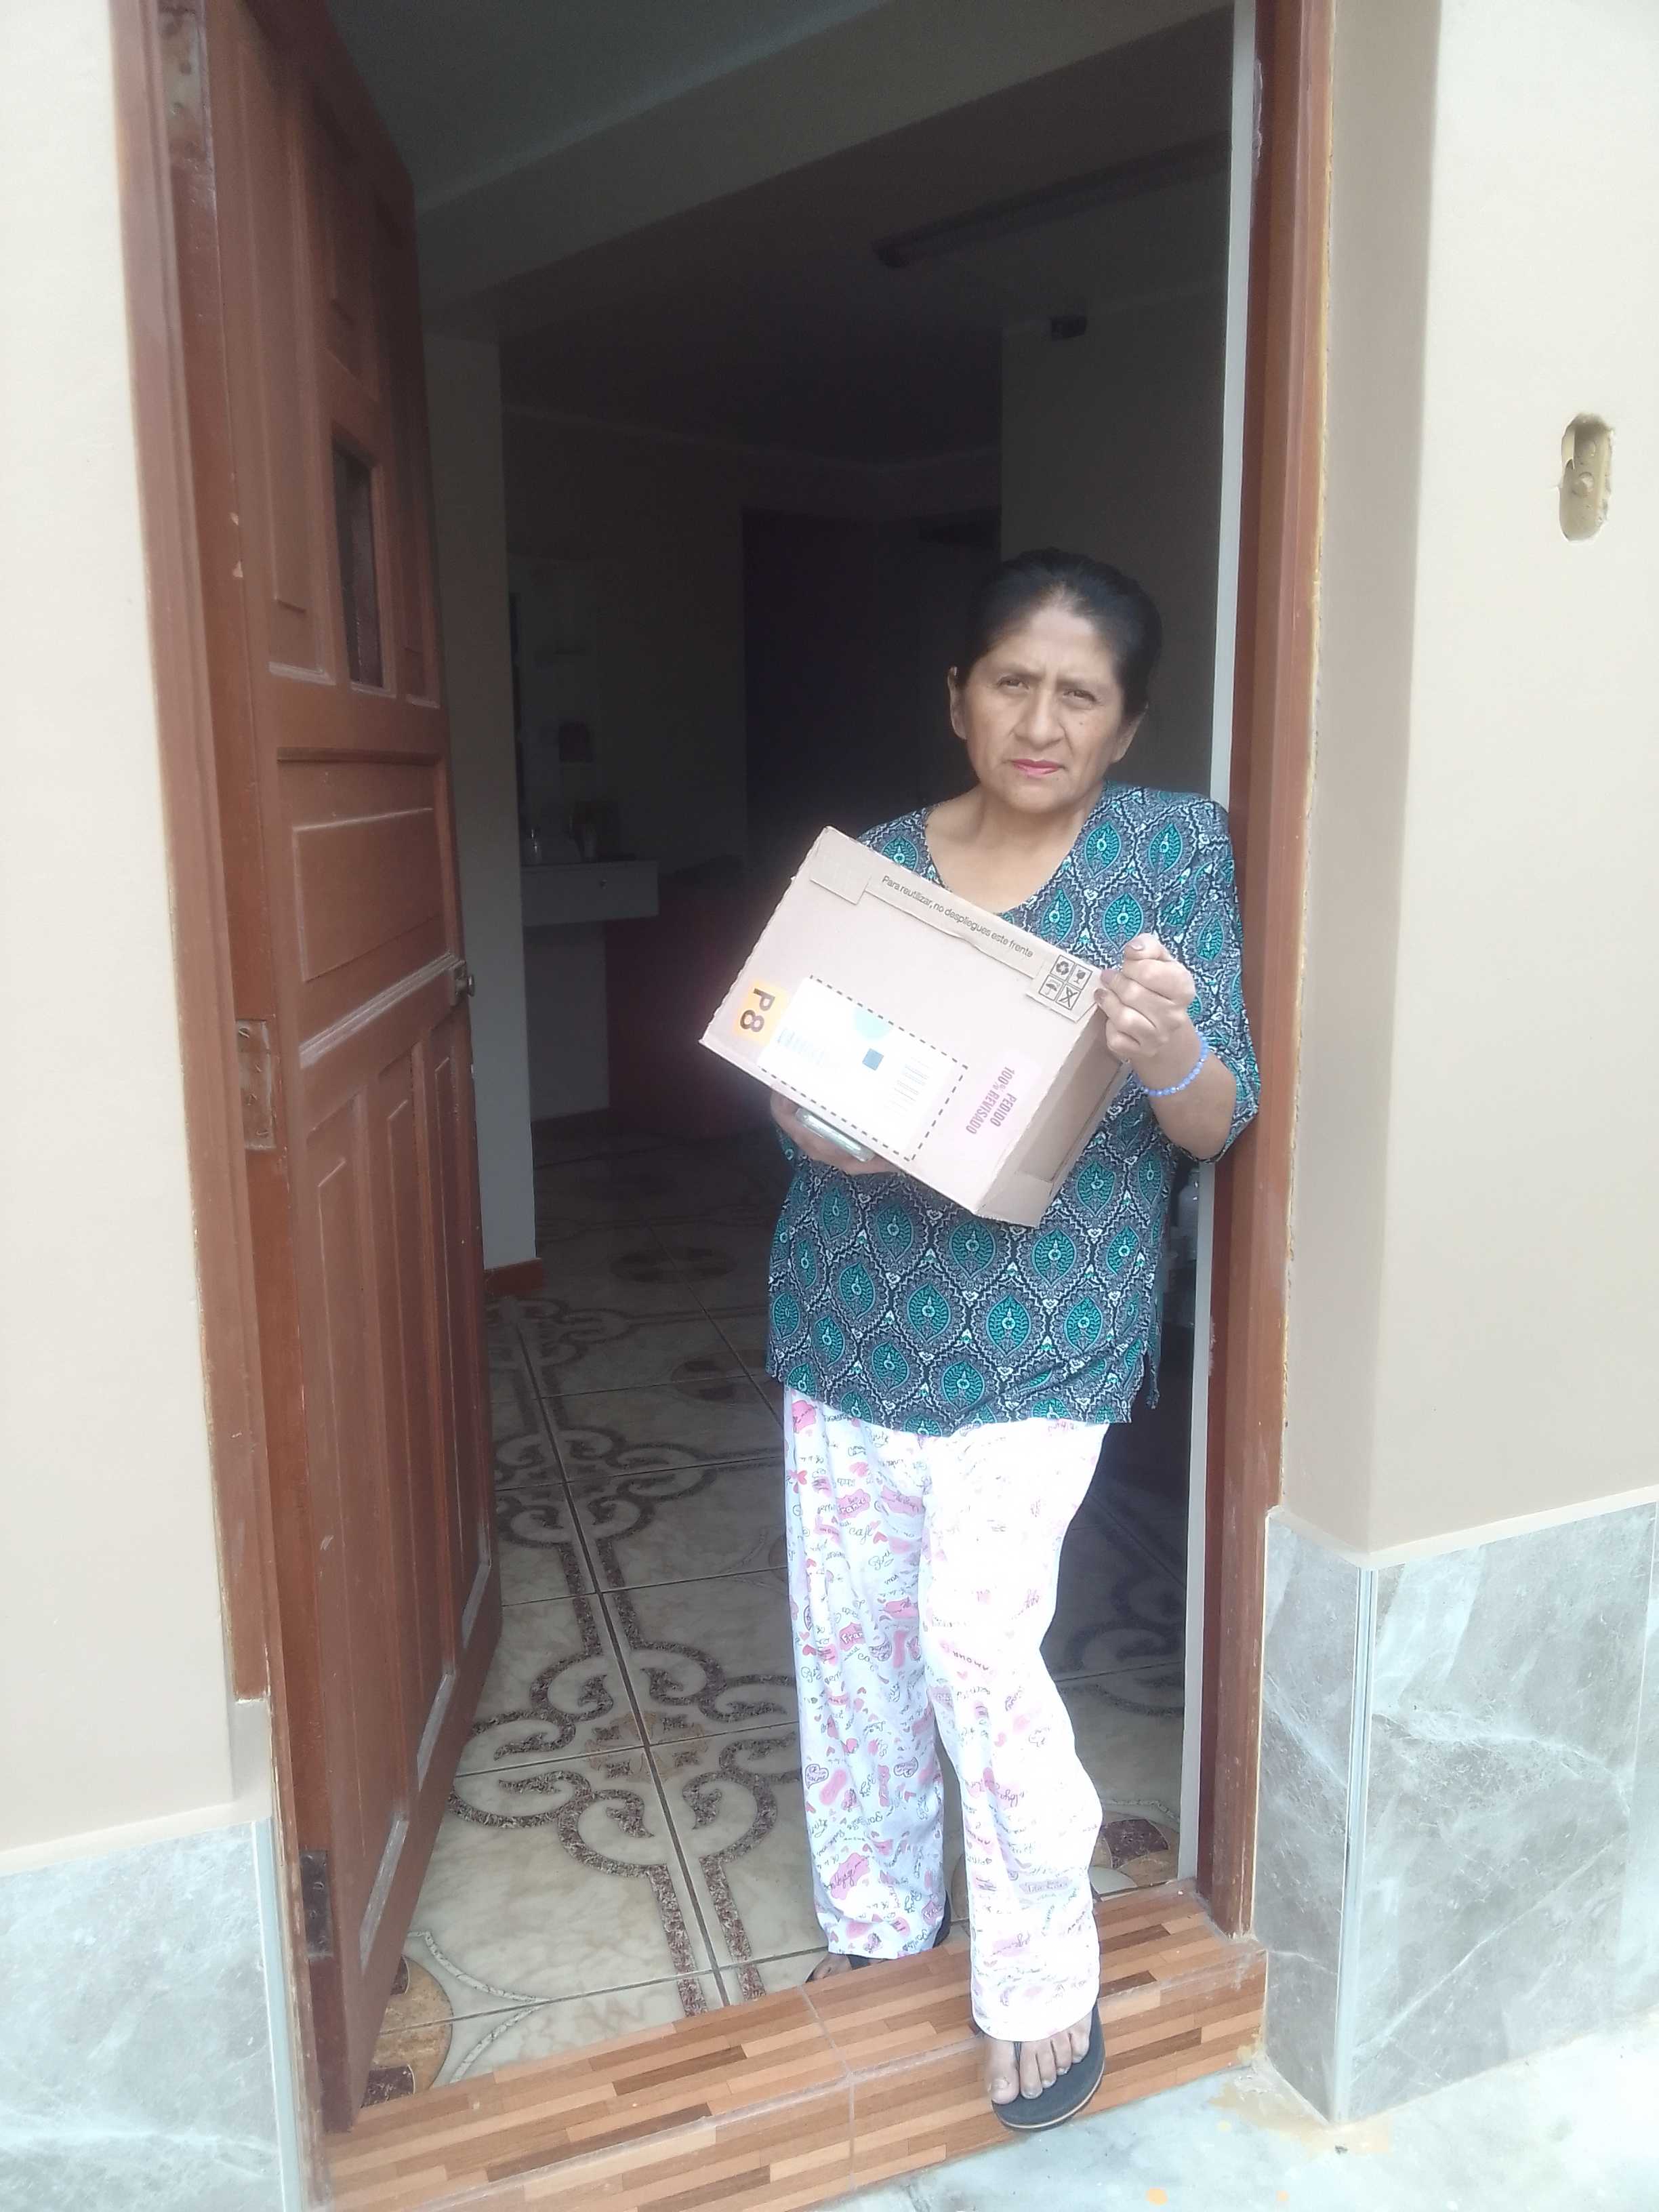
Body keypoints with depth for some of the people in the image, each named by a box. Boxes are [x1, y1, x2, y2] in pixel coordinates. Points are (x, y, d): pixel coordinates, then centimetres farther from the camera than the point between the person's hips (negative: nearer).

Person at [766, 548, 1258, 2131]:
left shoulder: (1177, 848, -4)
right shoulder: (874, 860, 2)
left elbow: (1222, 1122, -8)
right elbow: (789, 1076, 5)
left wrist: (1167, 1049, -31)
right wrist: (820, 1125, -19)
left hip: (1041, 1329, -3)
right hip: (852, 1315, 4)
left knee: (976, 1638, -9)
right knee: (849, 1631, 13)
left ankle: (1042, 1981, 19)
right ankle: (878, 1916, 39)